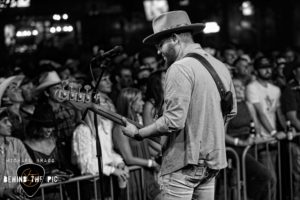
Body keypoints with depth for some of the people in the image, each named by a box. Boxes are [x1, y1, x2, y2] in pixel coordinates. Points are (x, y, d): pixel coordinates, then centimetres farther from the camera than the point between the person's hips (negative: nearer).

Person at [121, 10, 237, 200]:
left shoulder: (180, 69, -15)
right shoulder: (221, 66, 10)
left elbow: (173, 121, -20)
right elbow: (231, 111, 19)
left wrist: (137, 133, -9)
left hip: (185, 162, -8)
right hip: (213, 160, 8)